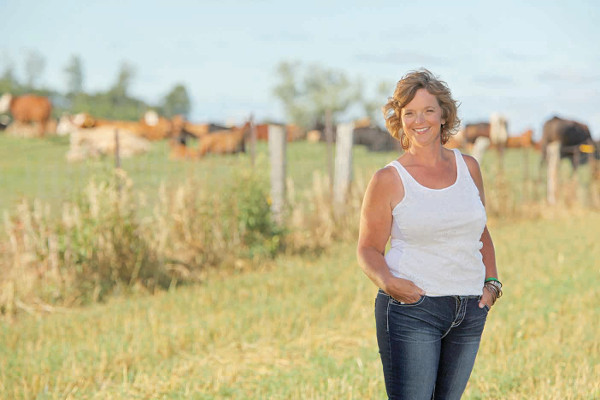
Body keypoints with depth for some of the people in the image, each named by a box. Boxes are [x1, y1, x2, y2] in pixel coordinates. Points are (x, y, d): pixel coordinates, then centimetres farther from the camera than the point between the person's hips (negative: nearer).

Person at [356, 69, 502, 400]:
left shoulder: (468, 167, 9)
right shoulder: (388, 180, -3)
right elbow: (368, 249, 0)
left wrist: (491, 282, 7)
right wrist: (386, 281, -20)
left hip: (469, 312, 5)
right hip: (411, 309, -5)